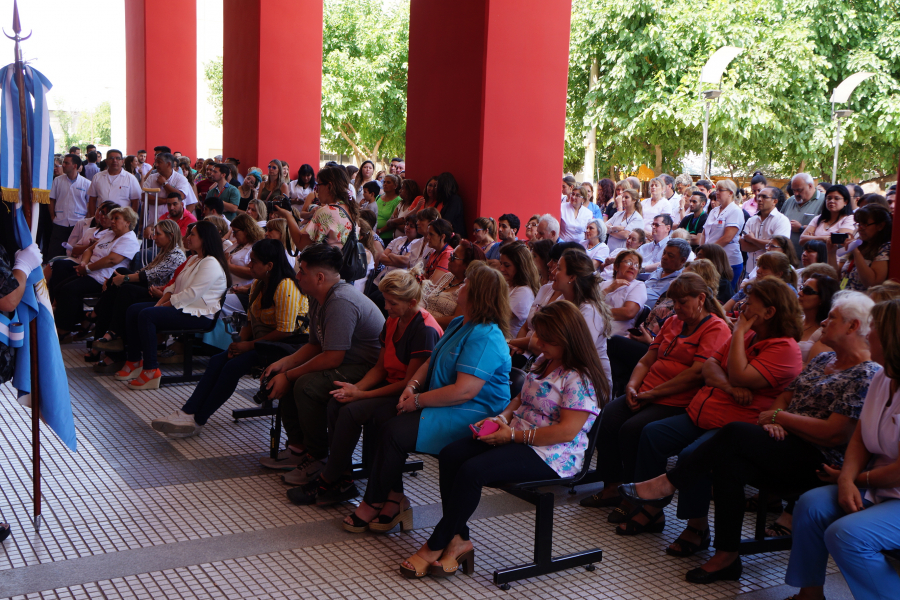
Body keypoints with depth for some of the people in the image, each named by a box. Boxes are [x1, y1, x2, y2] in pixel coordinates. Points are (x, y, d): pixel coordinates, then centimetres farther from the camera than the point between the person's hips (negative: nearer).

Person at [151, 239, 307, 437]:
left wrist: (249, 345, -18)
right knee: (217, 361, -9)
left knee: (233, 367, -22)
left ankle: (196, 421, -13)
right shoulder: (258, 284, 11)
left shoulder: (286, 287, -20)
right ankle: (187, 413, -15)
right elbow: (251, 321, 14)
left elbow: (284, 331, -23)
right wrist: (240, 342, -6)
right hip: (259, 340, 9)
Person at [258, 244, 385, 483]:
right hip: (345, 362, 11)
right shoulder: (318, 298, 8)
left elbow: (332, 358, -26)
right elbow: (315, 346, 16)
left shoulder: (341, 302, -25)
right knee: (280, 375, 6)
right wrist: (284, 363, 0)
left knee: (307, 386, -28)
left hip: (369, 369, -11)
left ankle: (317, 459, -10)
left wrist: (289, 376, -17)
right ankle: (298, 448, 12)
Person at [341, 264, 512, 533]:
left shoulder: (485, 337, -19)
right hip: (444, 407, 10)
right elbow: (431, 362, 19)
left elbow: (463, 391, -25)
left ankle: (373, 503, 1)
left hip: (471, 417, -10)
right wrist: (413, 385, -1)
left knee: (395, 432, -18)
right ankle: (394, 498, -3)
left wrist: (418, 400, -17)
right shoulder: (458, 324, 15)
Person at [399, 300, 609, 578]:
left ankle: (436, 546, -12)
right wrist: (502, 418, 1)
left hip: (551, 456, -10)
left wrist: (513, 435, -18)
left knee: (472, 471, -27)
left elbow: (566, 431, -22)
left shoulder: (580, 380, -16)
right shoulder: (544, 361, 13)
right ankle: (458, 539, -11)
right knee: (450, 455, -11)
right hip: (516, 437, 10)